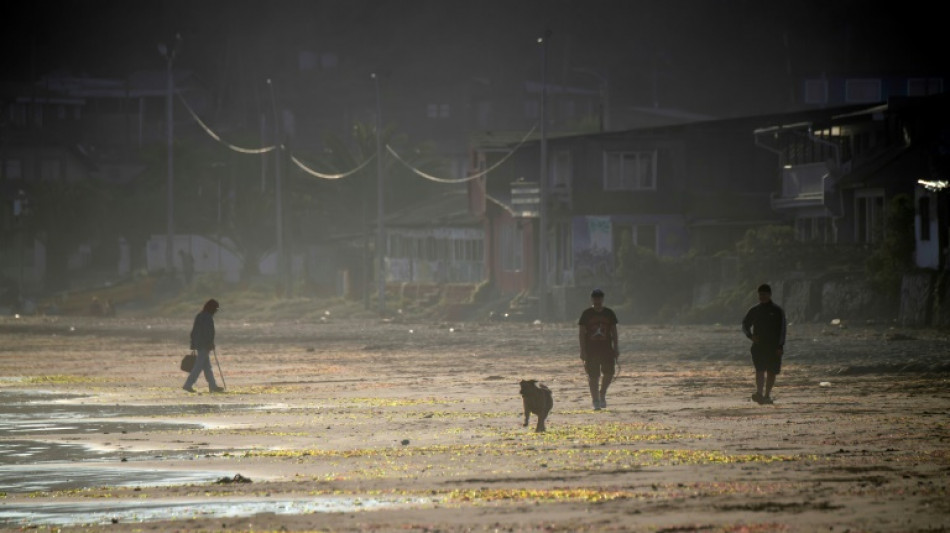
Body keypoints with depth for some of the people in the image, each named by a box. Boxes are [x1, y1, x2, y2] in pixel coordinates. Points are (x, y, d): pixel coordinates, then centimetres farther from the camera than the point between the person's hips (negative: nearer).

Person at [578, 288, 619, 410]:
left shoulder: (609, 313, 7)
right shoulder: (586, 314, 0)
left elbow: (614, 331, 11)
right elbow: (581, 333, -1)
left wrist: (615, 347, 4)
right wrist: (583, 350, -7)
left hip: (606, 349, 2)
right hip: (591, 350, -2)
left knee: (609, 372, -6)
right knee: (593, 376, -2)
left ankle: (602, 394, 18)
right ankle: (596, 401, 6)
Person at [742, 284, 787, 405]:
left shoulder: (777, 311, 3)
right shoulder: (754, 311, 10)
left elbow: (782, 330, 0)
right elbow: (745, 325, 16)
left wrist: (780, 346, -9)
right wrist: (750, 335, -5)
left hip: (773, 347, -1)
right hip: (759, 346, 1)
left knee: (771, 372, 2)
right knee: (760, 370, -15)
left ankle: (767, 395, 11)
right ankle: (759, 393, -28)